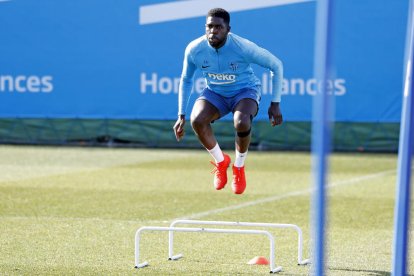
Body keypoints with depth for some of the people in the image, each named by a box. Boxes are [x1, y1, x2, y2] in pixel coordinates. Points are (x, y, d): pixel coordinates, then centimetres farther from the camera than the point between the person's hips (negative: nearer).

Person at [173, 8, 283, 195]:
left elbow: (276, 65, -13)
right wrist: (181, 116, -1)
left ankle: (239, 168, -4)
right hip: (215, 93, 3)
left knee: (241, 122, -36)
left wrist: (275, 103, -13)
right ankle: (221, 161, 0)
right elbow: (185, 80, 1)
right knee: (197, 120, -29)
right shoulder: (194, 50, -18)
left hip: (245, 91, -3)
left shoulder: (243, 47, -27)